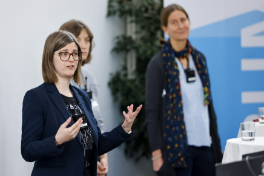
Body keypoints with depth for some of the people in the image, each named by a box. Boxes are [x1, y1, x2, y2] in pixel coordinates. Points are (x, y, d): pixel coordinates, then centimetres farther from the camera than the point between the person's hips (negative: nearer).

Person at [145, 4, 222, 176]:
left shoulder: (199, 58, 12)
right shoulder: (158, 63, -5)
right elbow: (152, 112, -7)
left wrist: (216, 142, 13)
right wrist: (156, 153, -12)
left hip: (204, 144, 5)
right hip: (177, 147, -5)